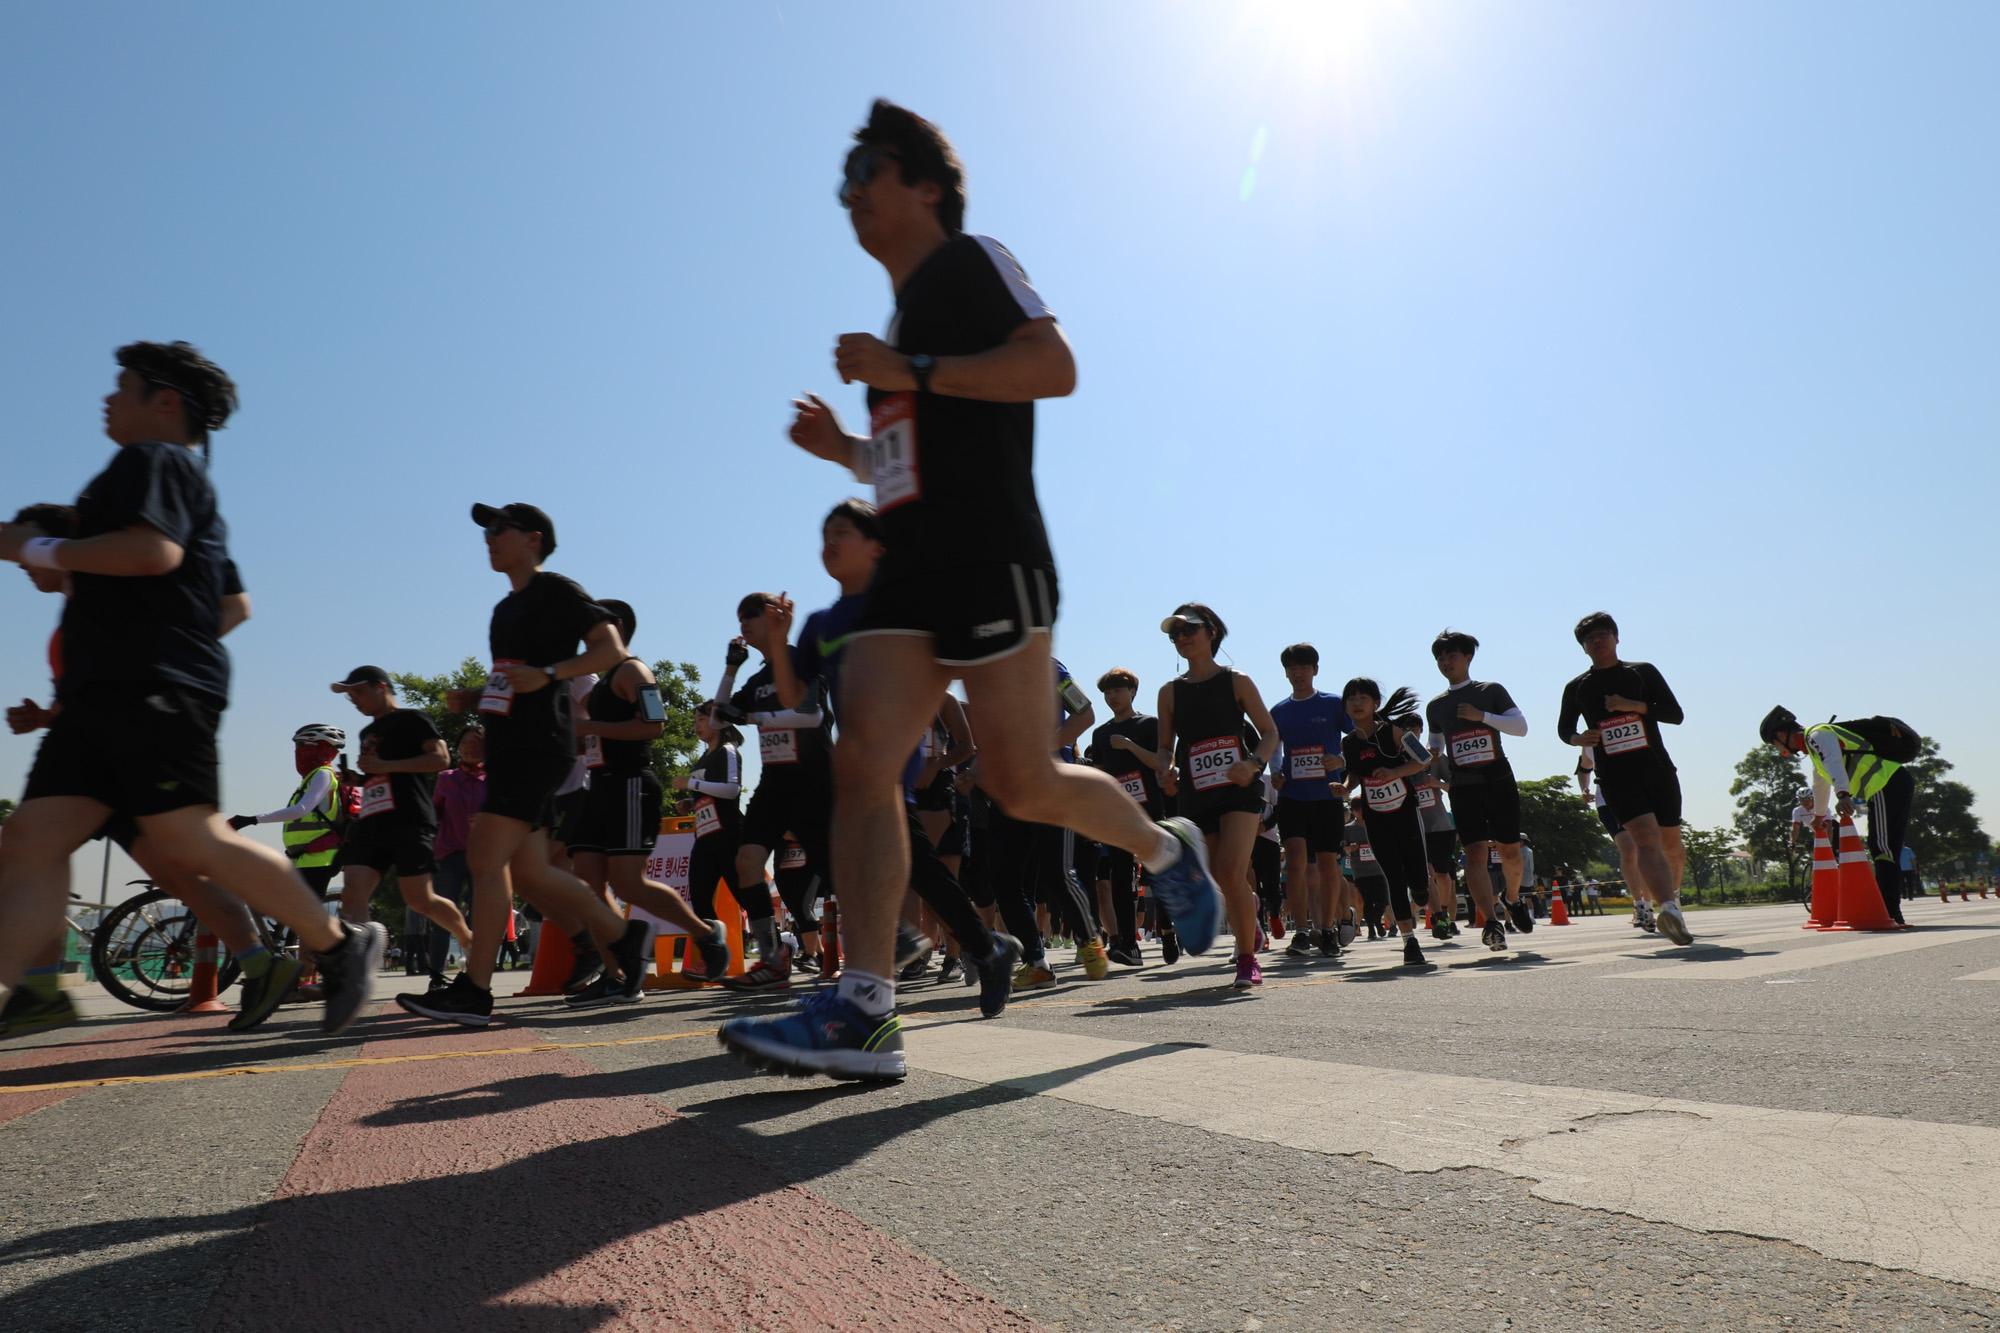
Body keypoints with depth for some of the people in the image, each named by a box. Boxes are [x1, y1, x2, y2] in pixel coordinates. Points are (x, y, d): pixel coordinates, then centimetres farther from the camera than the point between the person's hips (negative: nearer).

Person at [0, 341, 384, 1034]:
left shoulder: (154, 459, -1)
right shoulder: (184, 479, 30)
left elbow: (154, 550, -22)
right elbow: (233, 604, 33)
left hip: (153, 690, -10)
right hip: (102, 693, 10)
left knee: (190, 841, -14)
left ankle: (339, 945, -6)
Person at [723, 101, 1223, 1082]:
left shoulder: (972, 260, 4)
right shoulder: (907, 312, 29)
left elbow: (1055, 366, -14)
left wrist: (910, 373, -16)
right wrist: (845, 449, 18)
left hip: (991, 561, -8)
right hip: (911, 574, 8)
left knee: (1022, 784, -7)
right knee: (861, 763, -9)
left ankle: (1165, 850, 22)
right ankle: (864, 1011, -12)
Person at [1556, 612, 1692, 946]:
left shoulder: (1643, 672, 8)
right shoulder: (1576, 688, 10)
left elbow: (1676, 714, 2)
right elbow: (1563, 728, 22)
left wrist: (1634, 705, -14)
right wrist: (1577, 739, -2)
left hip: (1658, 769, 2)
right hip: (1616, 778, -2)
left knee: (1671, 844, 10)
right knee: (1646, 838, -22)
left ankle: (1672, 894, 38)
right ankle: (1667, 907, -37)